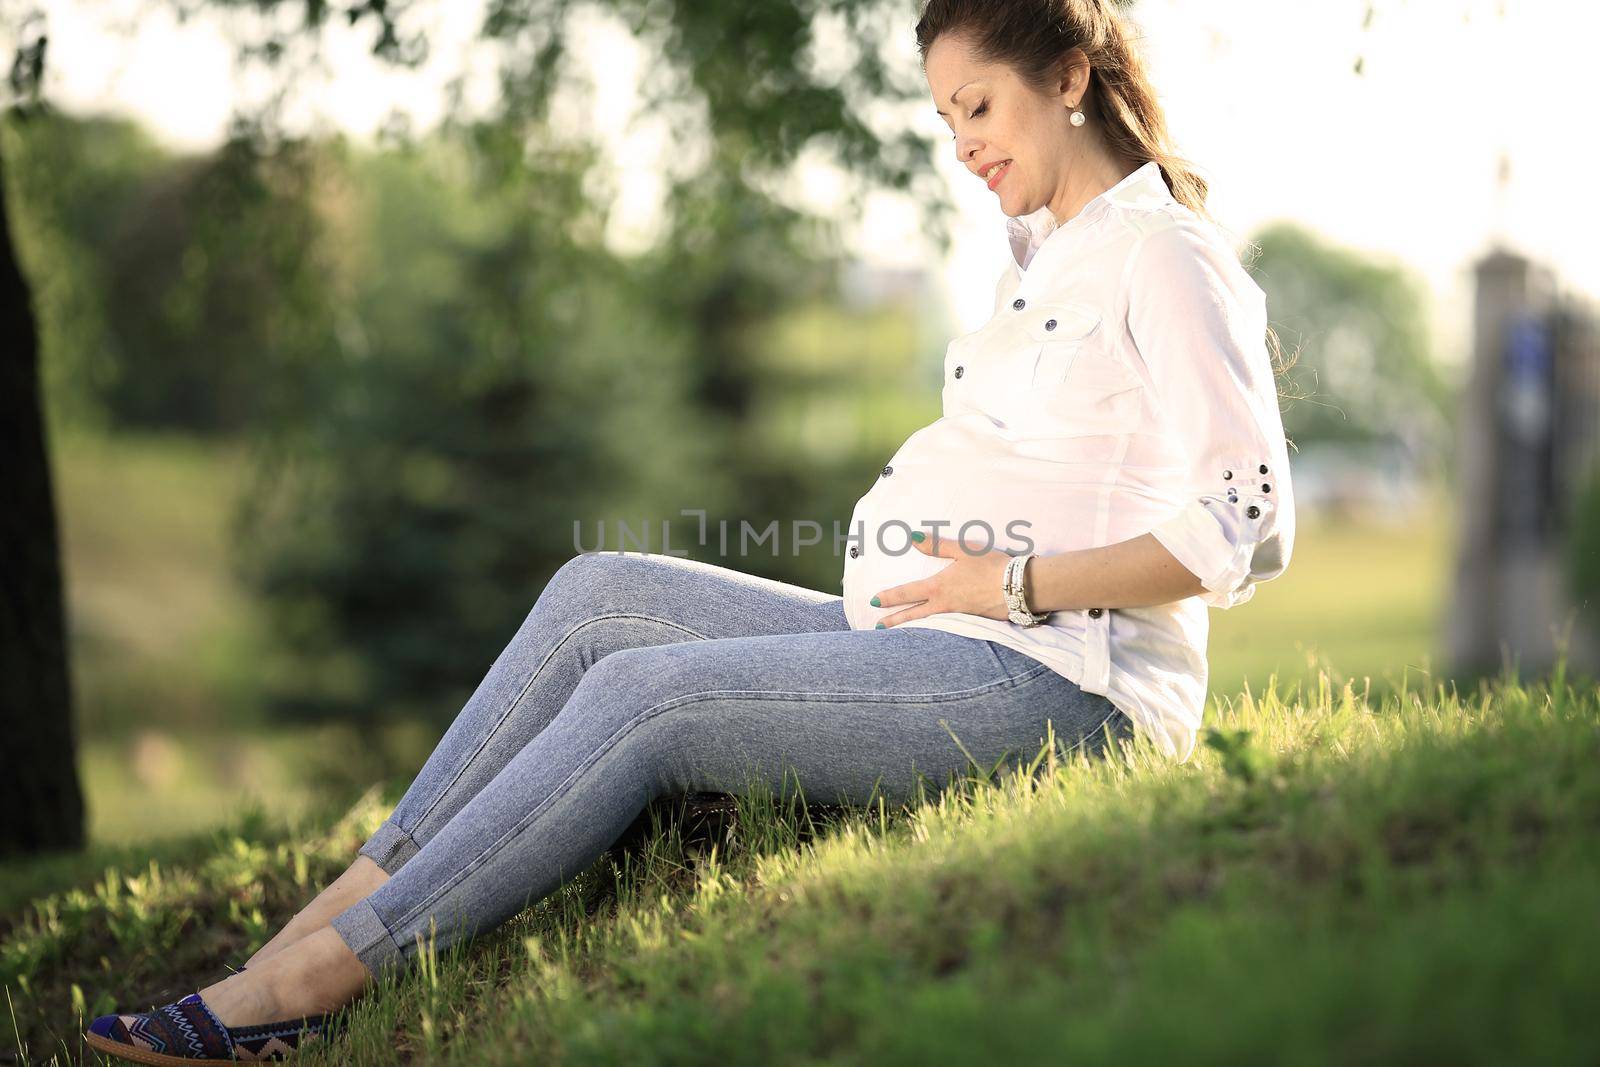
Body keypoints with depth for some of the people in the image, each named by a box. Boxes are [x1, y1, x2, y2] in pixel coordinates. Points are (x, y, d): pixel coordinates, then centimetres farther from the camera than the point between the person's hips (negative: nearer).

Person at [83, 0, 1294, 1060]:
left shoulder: (1168, 257, -7)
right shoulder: (1045, 260, 22)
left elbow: (1249, 529, -17)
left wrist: (1023, 584, -16)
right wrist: (944, 573, 6)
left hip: (1056, 687, -9)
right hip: (950, 660, 9)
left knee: (644, 694, -21)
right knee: (601, 595, -4)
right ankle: (346, 905, -9)